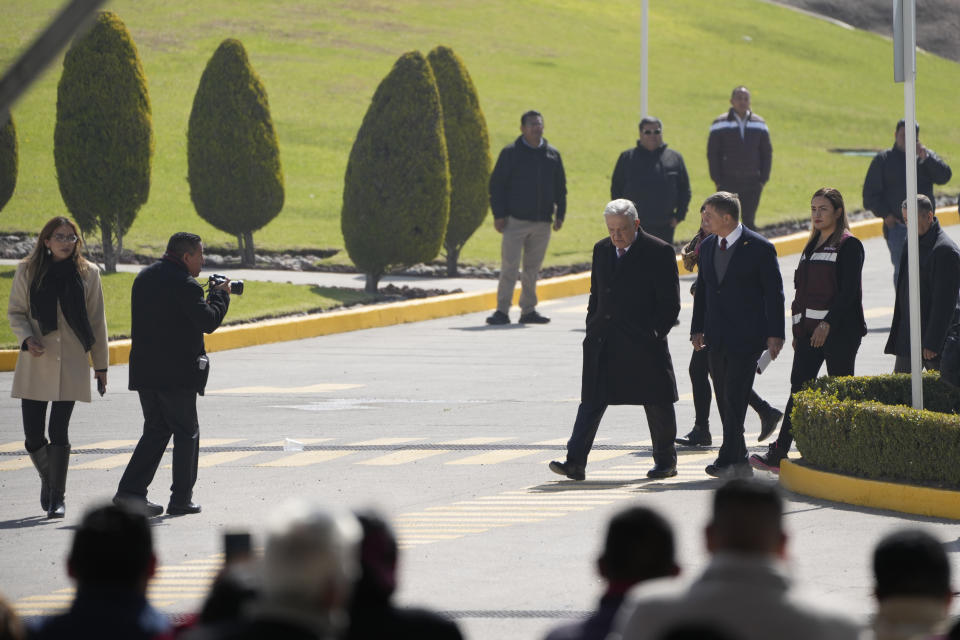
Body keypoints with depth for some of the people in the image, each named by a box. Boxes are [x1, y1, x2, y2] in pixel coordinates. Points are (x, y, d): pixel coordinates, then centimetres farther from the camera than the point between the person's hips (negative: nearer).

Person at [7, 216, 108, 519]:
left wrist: (101, 365, 8)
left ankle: (57, 497, 1)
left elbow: (96, 321, 8)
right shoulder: (28, 271, 4)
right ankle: (48, 479, 29)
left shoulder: (87, 273, 4)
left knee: (59, 432, -7)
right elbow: (15, 312, 8)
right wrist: (26, 338, -12)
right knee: (33, 435, 1)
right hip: (35, 363, 1)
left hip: (71, 363, -1)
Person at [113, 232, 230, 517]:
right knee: (186, 433, 5)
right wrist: (220, 295, 1)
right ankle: (181, 499, 7)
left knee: (156, 430, 14)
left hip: (144, 372, 7)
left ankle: (130, 491, 4)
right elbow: (208, 322, -17)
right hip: (176, 373, -7)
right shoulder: (184, 285, -16)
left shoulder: (144, 277, 11)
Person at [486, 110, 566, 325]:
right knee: (509, 266, -8)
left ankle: (528, 310, 14)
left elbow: (560, 186, 18)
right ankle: (502, 311, -7)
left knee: (533, 268, 8)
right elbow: (497, 184, -1)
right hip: (515, 219, -4)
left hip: (542, 222, 4)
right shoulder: (511, 153, 0)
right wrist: (499, 214, -8)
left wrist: (559, 214, 9)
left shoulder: (552, 154, 12)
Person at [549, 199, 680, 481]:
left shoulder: (659, 252, -7)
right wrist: (592, 330, 9)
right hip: (603, 344, 4)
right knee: (592, 401, -4)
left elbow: (669, 304, -6)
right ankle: (575, 462, -8)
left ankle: (666, 460, 22)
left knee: (657, 404, 7)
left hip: (643, 344, -4)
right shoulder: (602, 250, 11)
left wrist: (655, 335, -11)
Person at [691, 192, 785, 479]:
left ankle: (729, 460, -12)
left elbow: (774, 293, -5)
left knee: (735, 398, -12)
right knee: (724, 400, 8)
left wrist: (774, 334, -8)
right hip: (717, 339, 7)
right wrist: (697, 328, 13)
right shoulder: (707, 247, 11)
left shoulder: (760, 248, -7)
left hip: (745, 337, -7)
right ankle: (738, 461, 15)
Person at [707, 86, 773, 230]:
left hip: (752, 184, 2)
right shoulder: (720, 124, -1)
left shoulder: (759, 124, 7)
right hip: (727, 183, -2)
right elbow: (712, 153, 0)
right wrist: (717, 179, -7)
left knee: (749, 221, 2)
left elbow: (767, 153, 12)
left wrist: (763, 179, 2)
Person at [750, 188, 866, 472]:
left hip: (839, 331, -7)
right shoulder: (812, 246, 19)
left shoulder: (849, 246, -5)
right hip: (809, 331, 7)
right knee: (799, 388, -1)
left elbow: (849, 291, -13)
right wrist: (798, 331, 15)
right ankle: (777, 454, -6)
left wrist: (828, 324, -20)